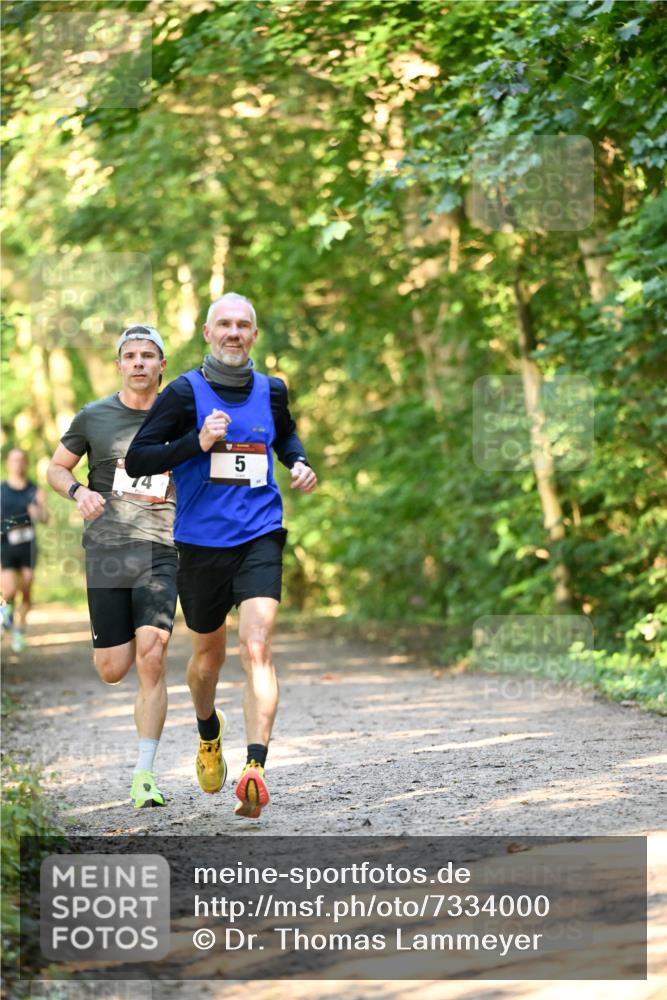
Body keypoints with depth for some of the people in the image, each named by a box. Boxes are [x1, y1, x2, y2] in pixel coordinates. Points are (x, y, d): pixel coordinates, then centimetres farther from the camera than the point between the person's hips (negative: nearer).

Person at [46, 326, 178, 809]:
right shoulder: (94, 416, 4)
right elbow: (56, 467, 14)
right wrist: (78, 491, -7)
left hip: (160, 551, -1)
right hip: (105, 551, 1)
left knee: (152, 660, -15)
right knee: (112, 670, 4)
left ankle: (145, 775, -8)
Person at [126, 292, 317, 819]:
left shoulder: (271, 390, 7)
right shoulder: (184, 392, -4)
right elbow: (136, 458, -7)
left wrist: (300, 463, 7)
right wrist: (198, 442, -19)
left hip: (260, 539, 1)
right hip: (201, 542, 0)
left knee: (256, 647, -17)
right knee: (208, 655, 15)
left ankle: (255, 768, -26)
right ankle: (209, 734, 46)